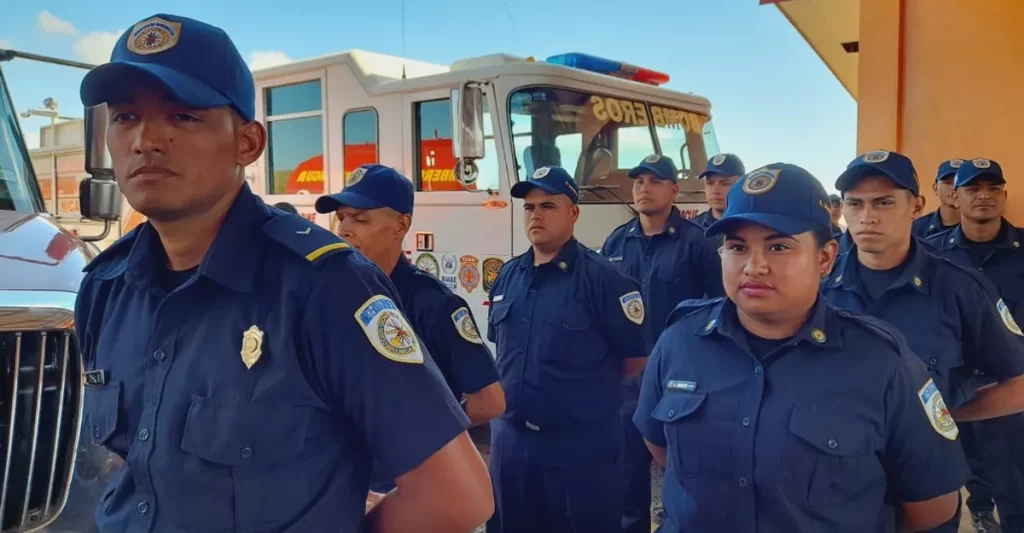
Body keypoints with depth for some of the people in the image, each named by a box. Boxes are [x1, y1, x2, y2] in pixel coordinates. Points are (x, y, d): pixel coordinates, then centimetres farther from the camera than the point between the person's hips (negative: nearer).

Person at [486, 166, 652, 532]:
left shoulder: (601, 277, -12)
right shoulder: (507, 277, 6)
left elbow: (637, 358, -8)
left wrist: (588, 390, 3)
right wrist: (515, 391, 9)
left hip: (580, 445, -5)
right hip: (509, 439, 6)